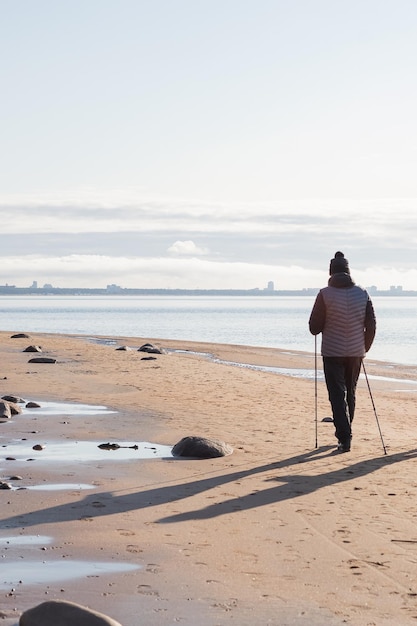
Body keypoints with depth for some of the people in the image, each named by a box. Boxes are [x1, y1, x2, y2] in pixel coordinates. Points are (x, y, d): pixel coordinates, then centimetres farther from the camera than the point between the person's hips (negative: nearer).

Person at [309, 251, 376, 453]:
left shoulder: (325, 294, -11)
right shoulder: (362, 294, -1)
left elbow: (314, 328, -8)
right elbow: (371, 326, 1)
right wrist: (364, 349, 14)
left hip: (332, 352, -3)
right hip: (355, 352, 4)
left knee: (337, 395, -2)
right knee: (350, 394, 18)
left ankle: (344, 438, -12)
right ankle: (344, 432, 32)